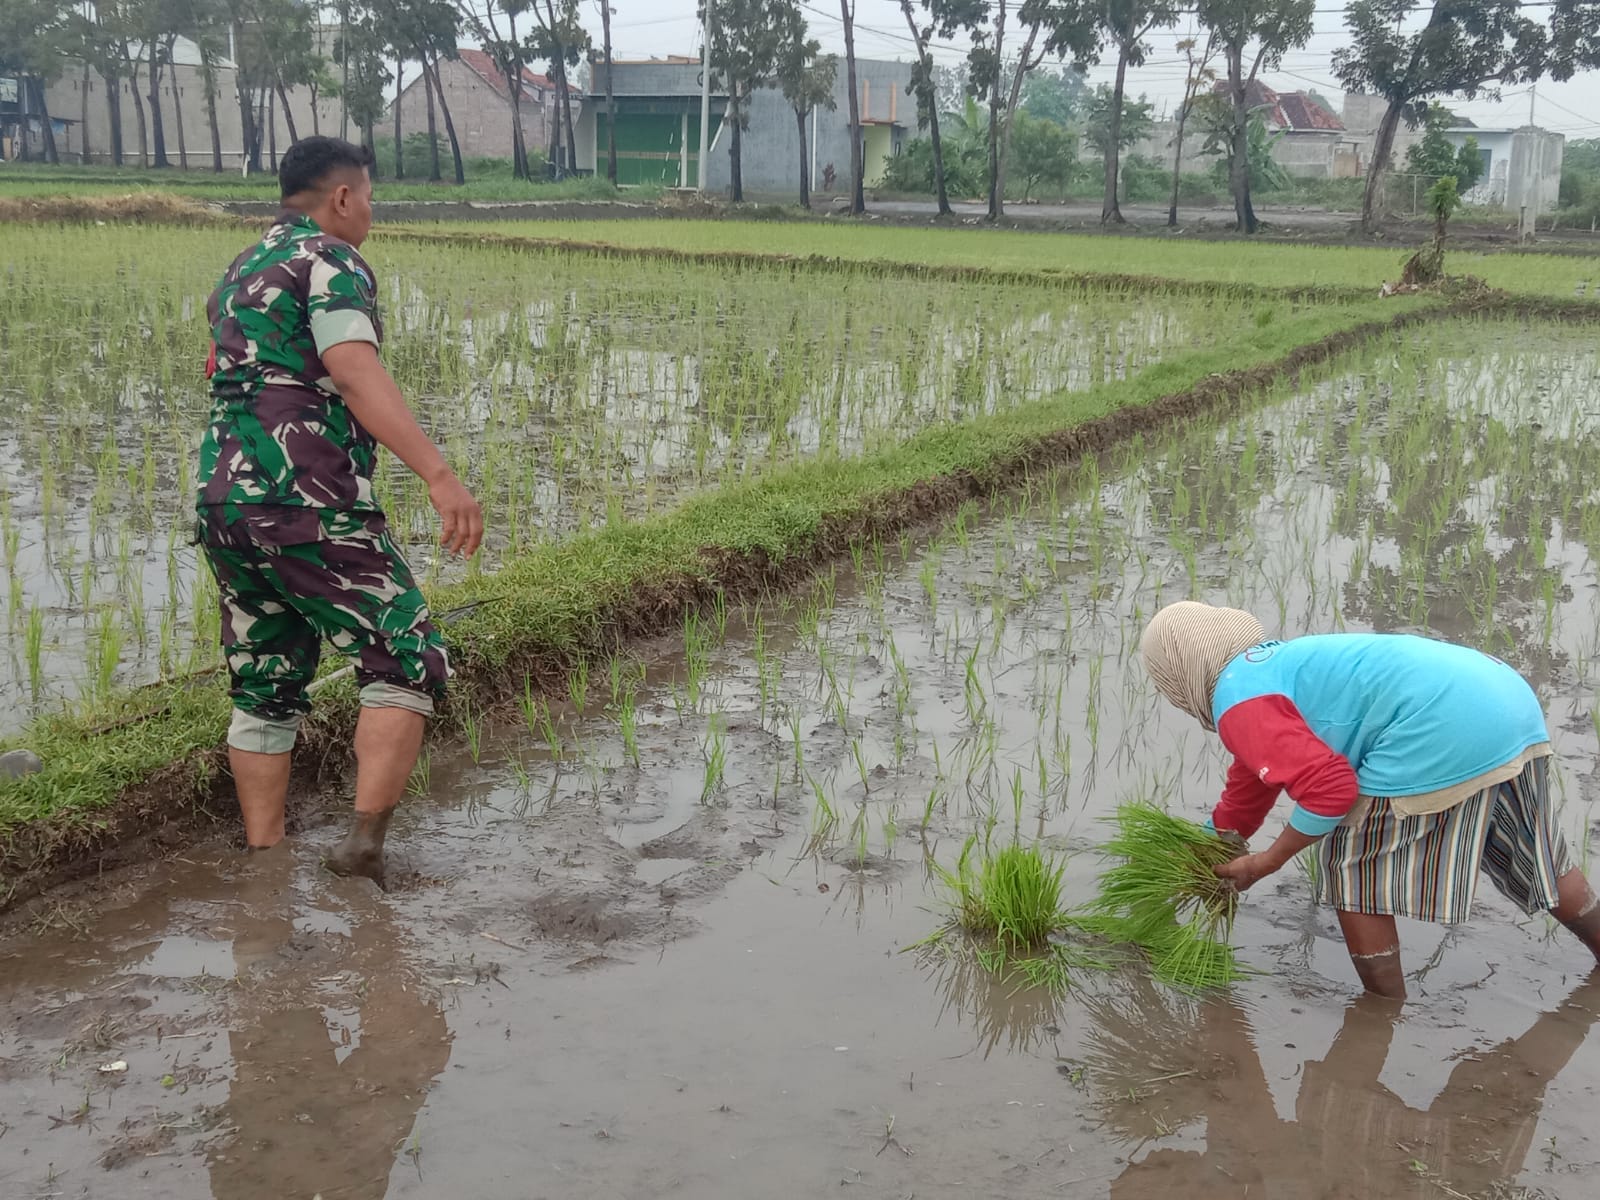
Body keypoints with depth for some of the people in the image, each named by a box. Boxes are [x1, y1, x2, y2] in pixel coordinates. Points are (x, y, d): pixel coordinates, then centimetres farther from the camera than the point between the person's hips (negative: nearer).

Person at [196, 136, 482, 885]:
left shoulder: (237, 276, 23)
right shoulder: (331, 262, -4)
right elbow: (355, 375, -21)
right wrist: (440, 475, -29)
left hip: (222, 503, 9)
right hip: (306, 505, -9)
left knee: (265, 691, 14)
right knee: (408, 667, -4)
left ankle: (262, 862, 17)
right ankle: (364, 845, -14)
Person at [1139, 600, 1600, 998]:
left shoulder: (1239, 703, -5)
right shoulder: (1273, 662, 26)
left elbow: (1330, 789, -14)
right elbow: (1246, 792, 38)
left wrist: (1263, 864, 0)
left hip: (1444, 735, -10)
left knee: (1351, 864, 10)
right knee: (1535, 864, 30)